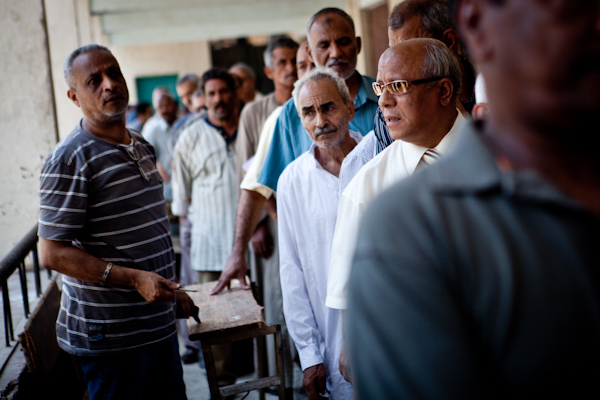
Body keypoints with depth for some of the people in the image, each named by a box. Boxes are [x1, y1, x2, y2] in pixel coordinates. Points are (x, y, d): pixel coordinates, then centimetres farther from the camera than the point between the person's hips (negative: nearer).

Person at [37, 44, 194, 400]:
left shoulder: (142, 147, 12)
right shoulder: (69, 160, -14)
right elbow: (53, 253, -18)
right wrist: (134, 279, -23)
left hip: (160, 325, 8)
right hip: (110, 334, -7)